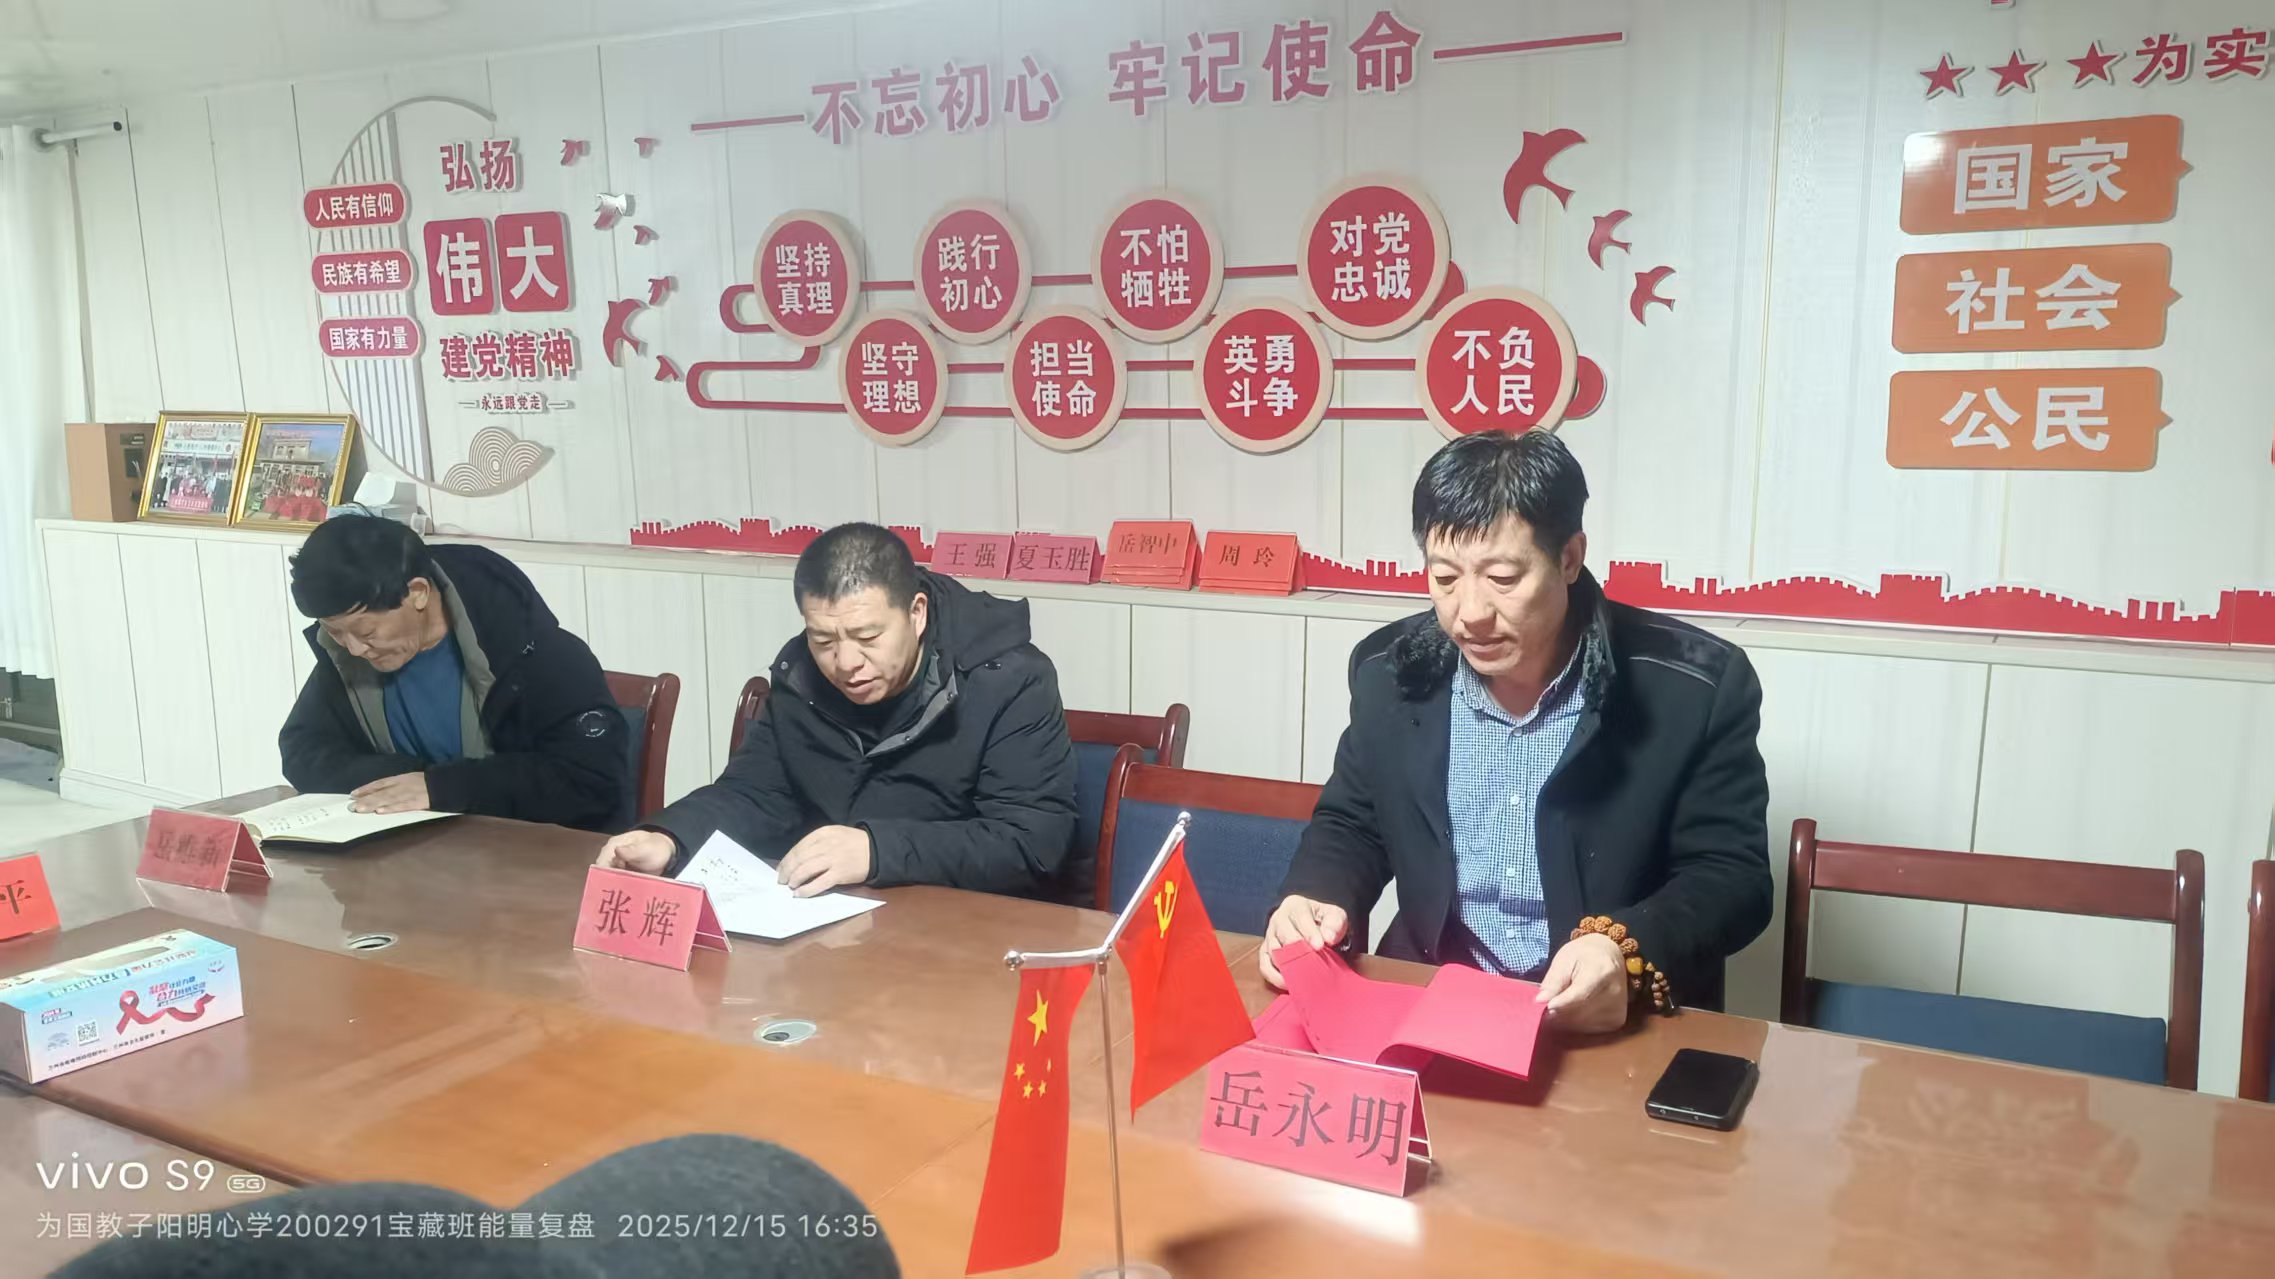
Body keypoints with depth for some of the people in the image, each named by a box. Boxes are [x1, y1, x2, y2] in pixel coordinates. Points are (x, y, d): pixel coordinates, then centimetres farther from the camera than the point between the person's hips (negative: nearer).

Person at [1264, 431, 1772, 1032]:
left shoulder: (1699, 687, -11)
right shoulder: (1390, 671, 0)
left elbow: (1733, 876, -7)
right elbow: (1351, 827, 11)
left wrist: (1629, 951, -26)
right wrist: (1313, 899, -11)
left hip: (1619, 1025, -1)